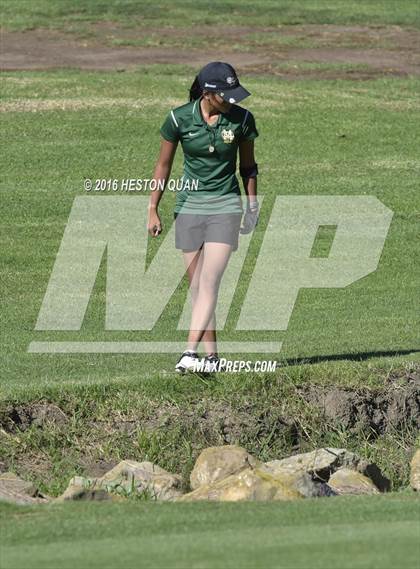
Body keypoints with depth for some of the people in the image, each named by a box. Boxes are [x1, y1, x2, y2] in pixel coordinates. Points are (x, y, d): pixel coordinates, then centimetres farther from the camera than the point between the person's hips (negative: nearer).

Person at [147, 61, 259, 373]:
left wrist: (252, 205, 13)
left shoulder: (242, 119, -6)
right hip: (189, 207, 1)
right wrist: (153, 210, 5)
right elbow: (163, 165, 4)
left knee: (209, 283, -14)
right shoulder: (179, 118, -7)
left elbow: (248, 165, 9)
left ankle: (190, 352, -19)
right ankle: (212, 357, 9)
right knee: (197, 287, 3)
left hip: (225, 207, -1)